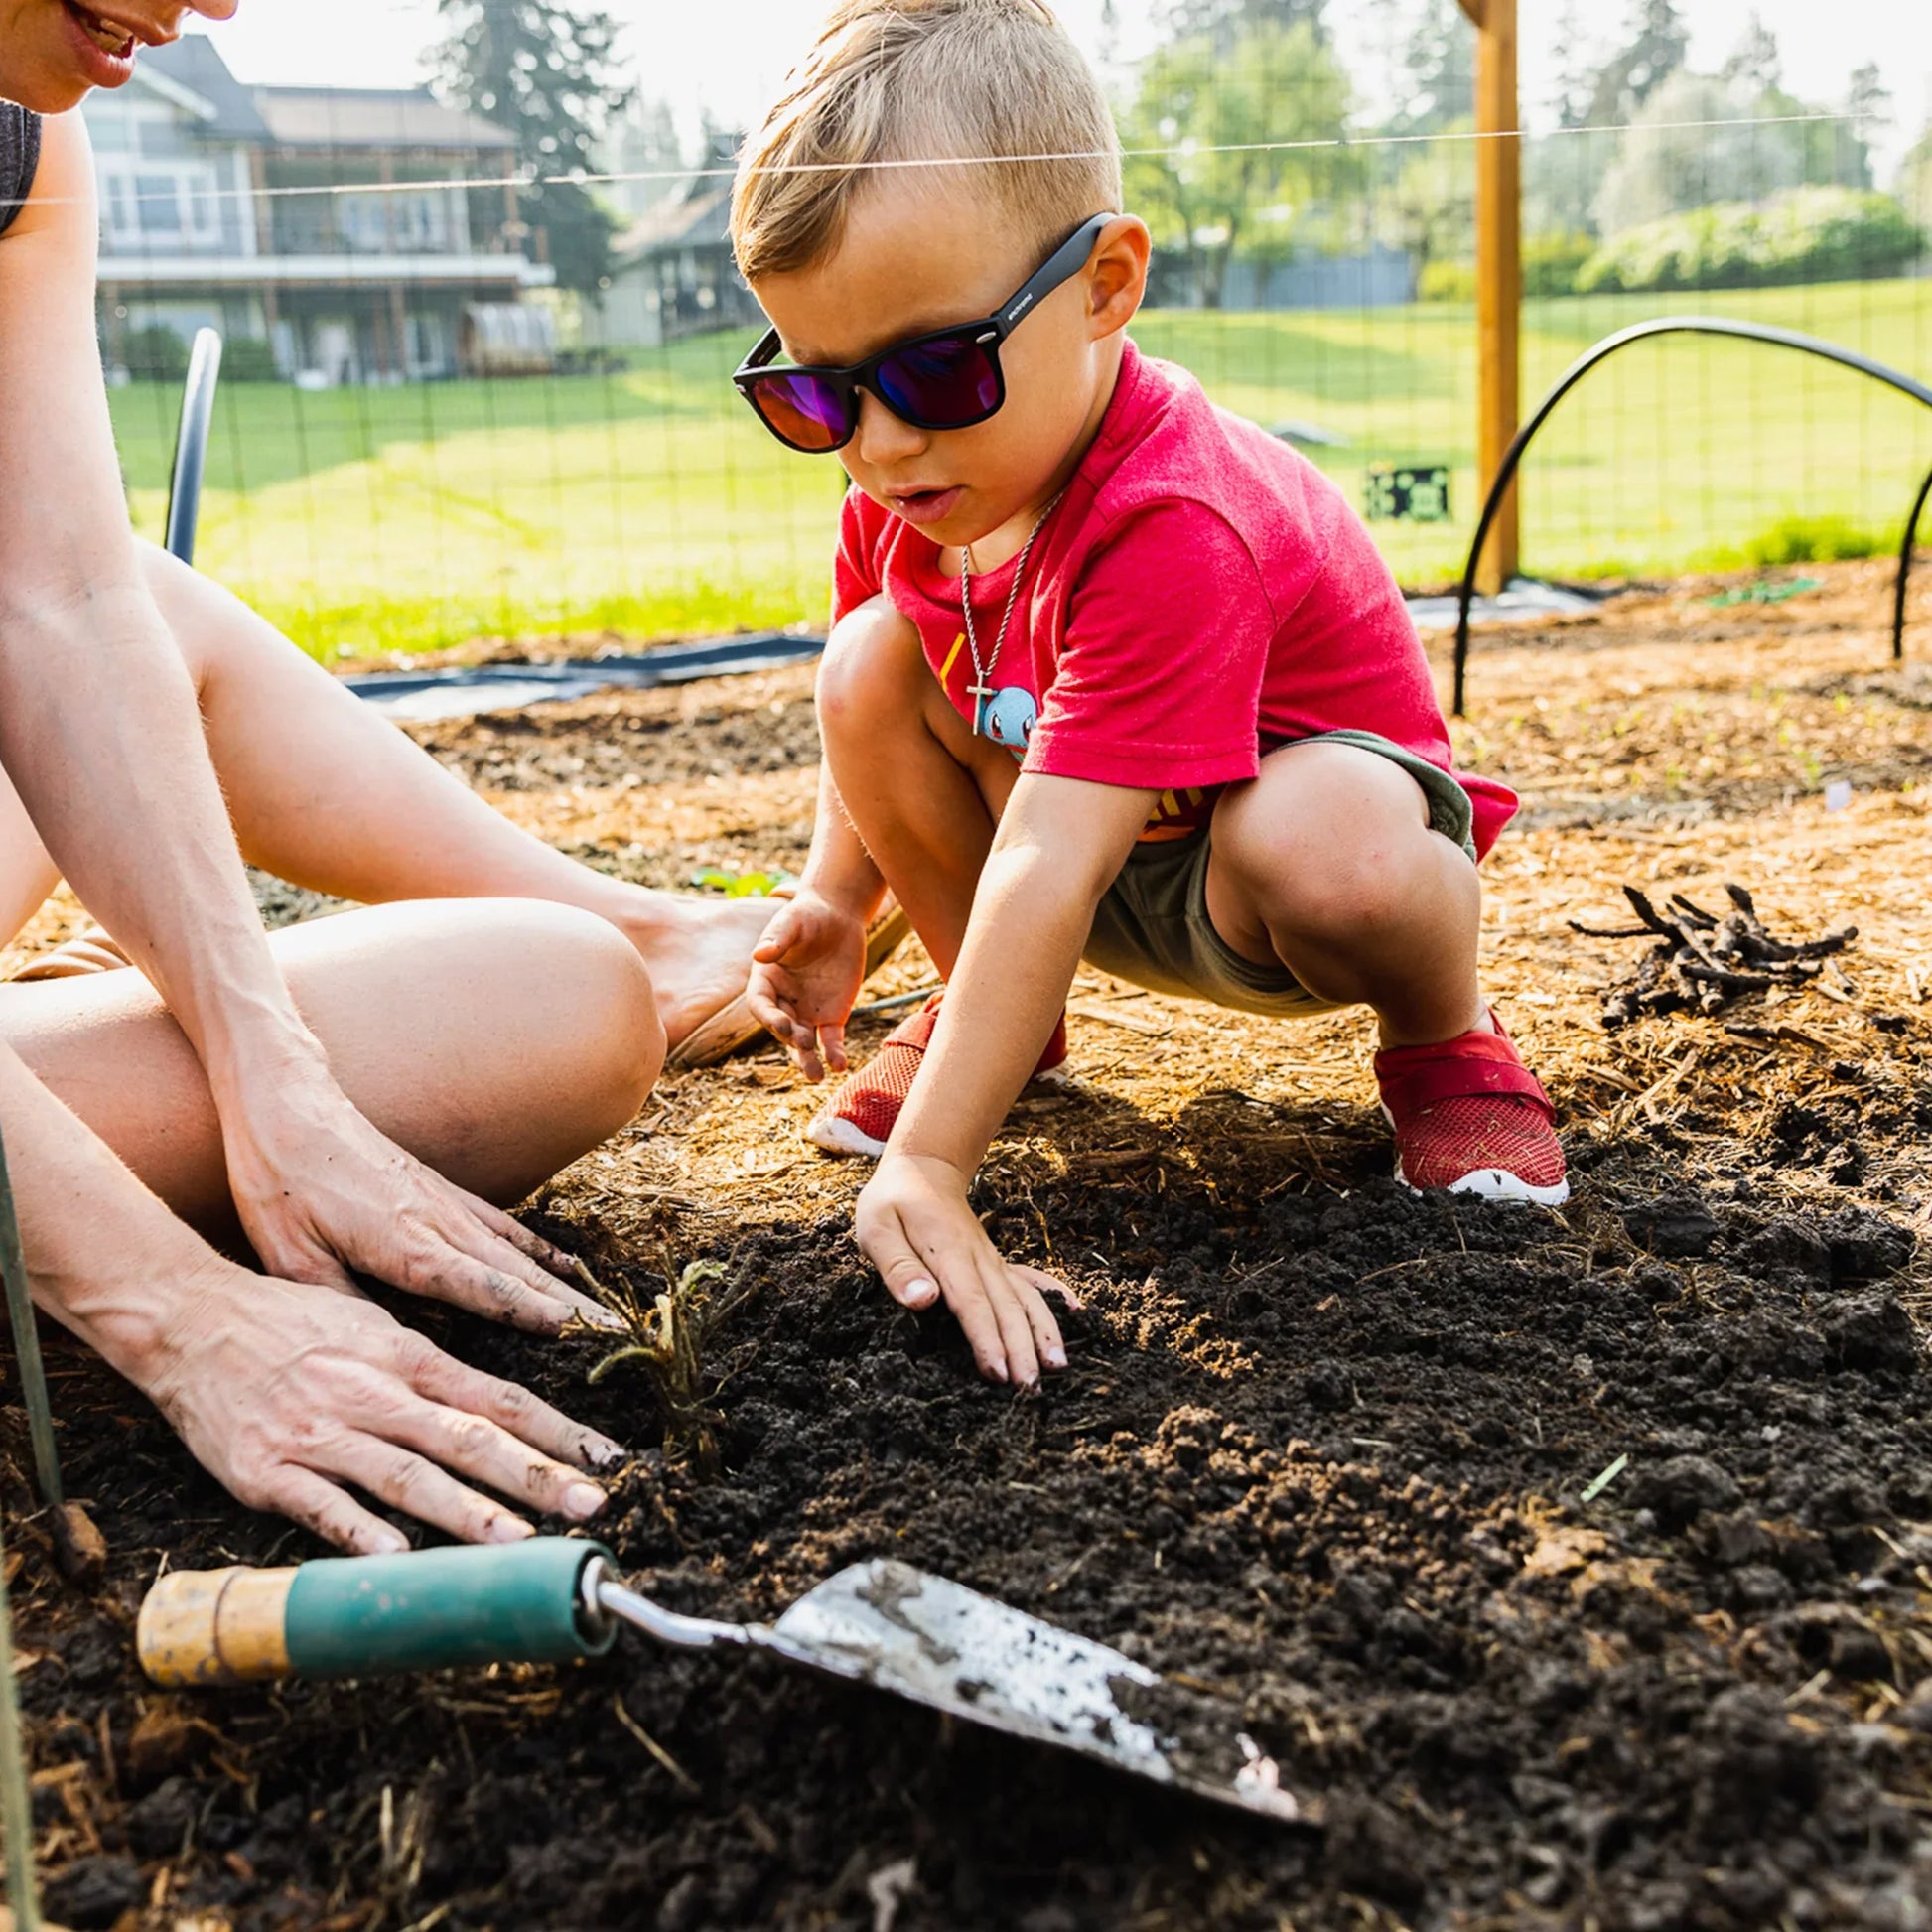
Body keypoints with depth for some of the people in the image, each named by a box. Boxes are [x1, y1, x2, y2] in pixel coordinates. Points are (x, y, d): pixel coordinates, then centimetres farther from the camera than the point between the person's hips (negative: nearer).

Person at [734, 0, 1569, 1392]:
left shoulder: (1169, 533, -36)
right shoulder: (905, 490, -11)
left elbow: (1042, 871, -42)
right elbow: (887, 741, 8)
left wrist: (926, 1170, -43)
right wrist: (834, 902, -9)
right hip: (1100, 859, 7)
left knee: (1317, 837, -42)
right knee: (871, 662, -15)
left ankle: (1446, 1040, -6)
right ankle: (990, 1021, 6)